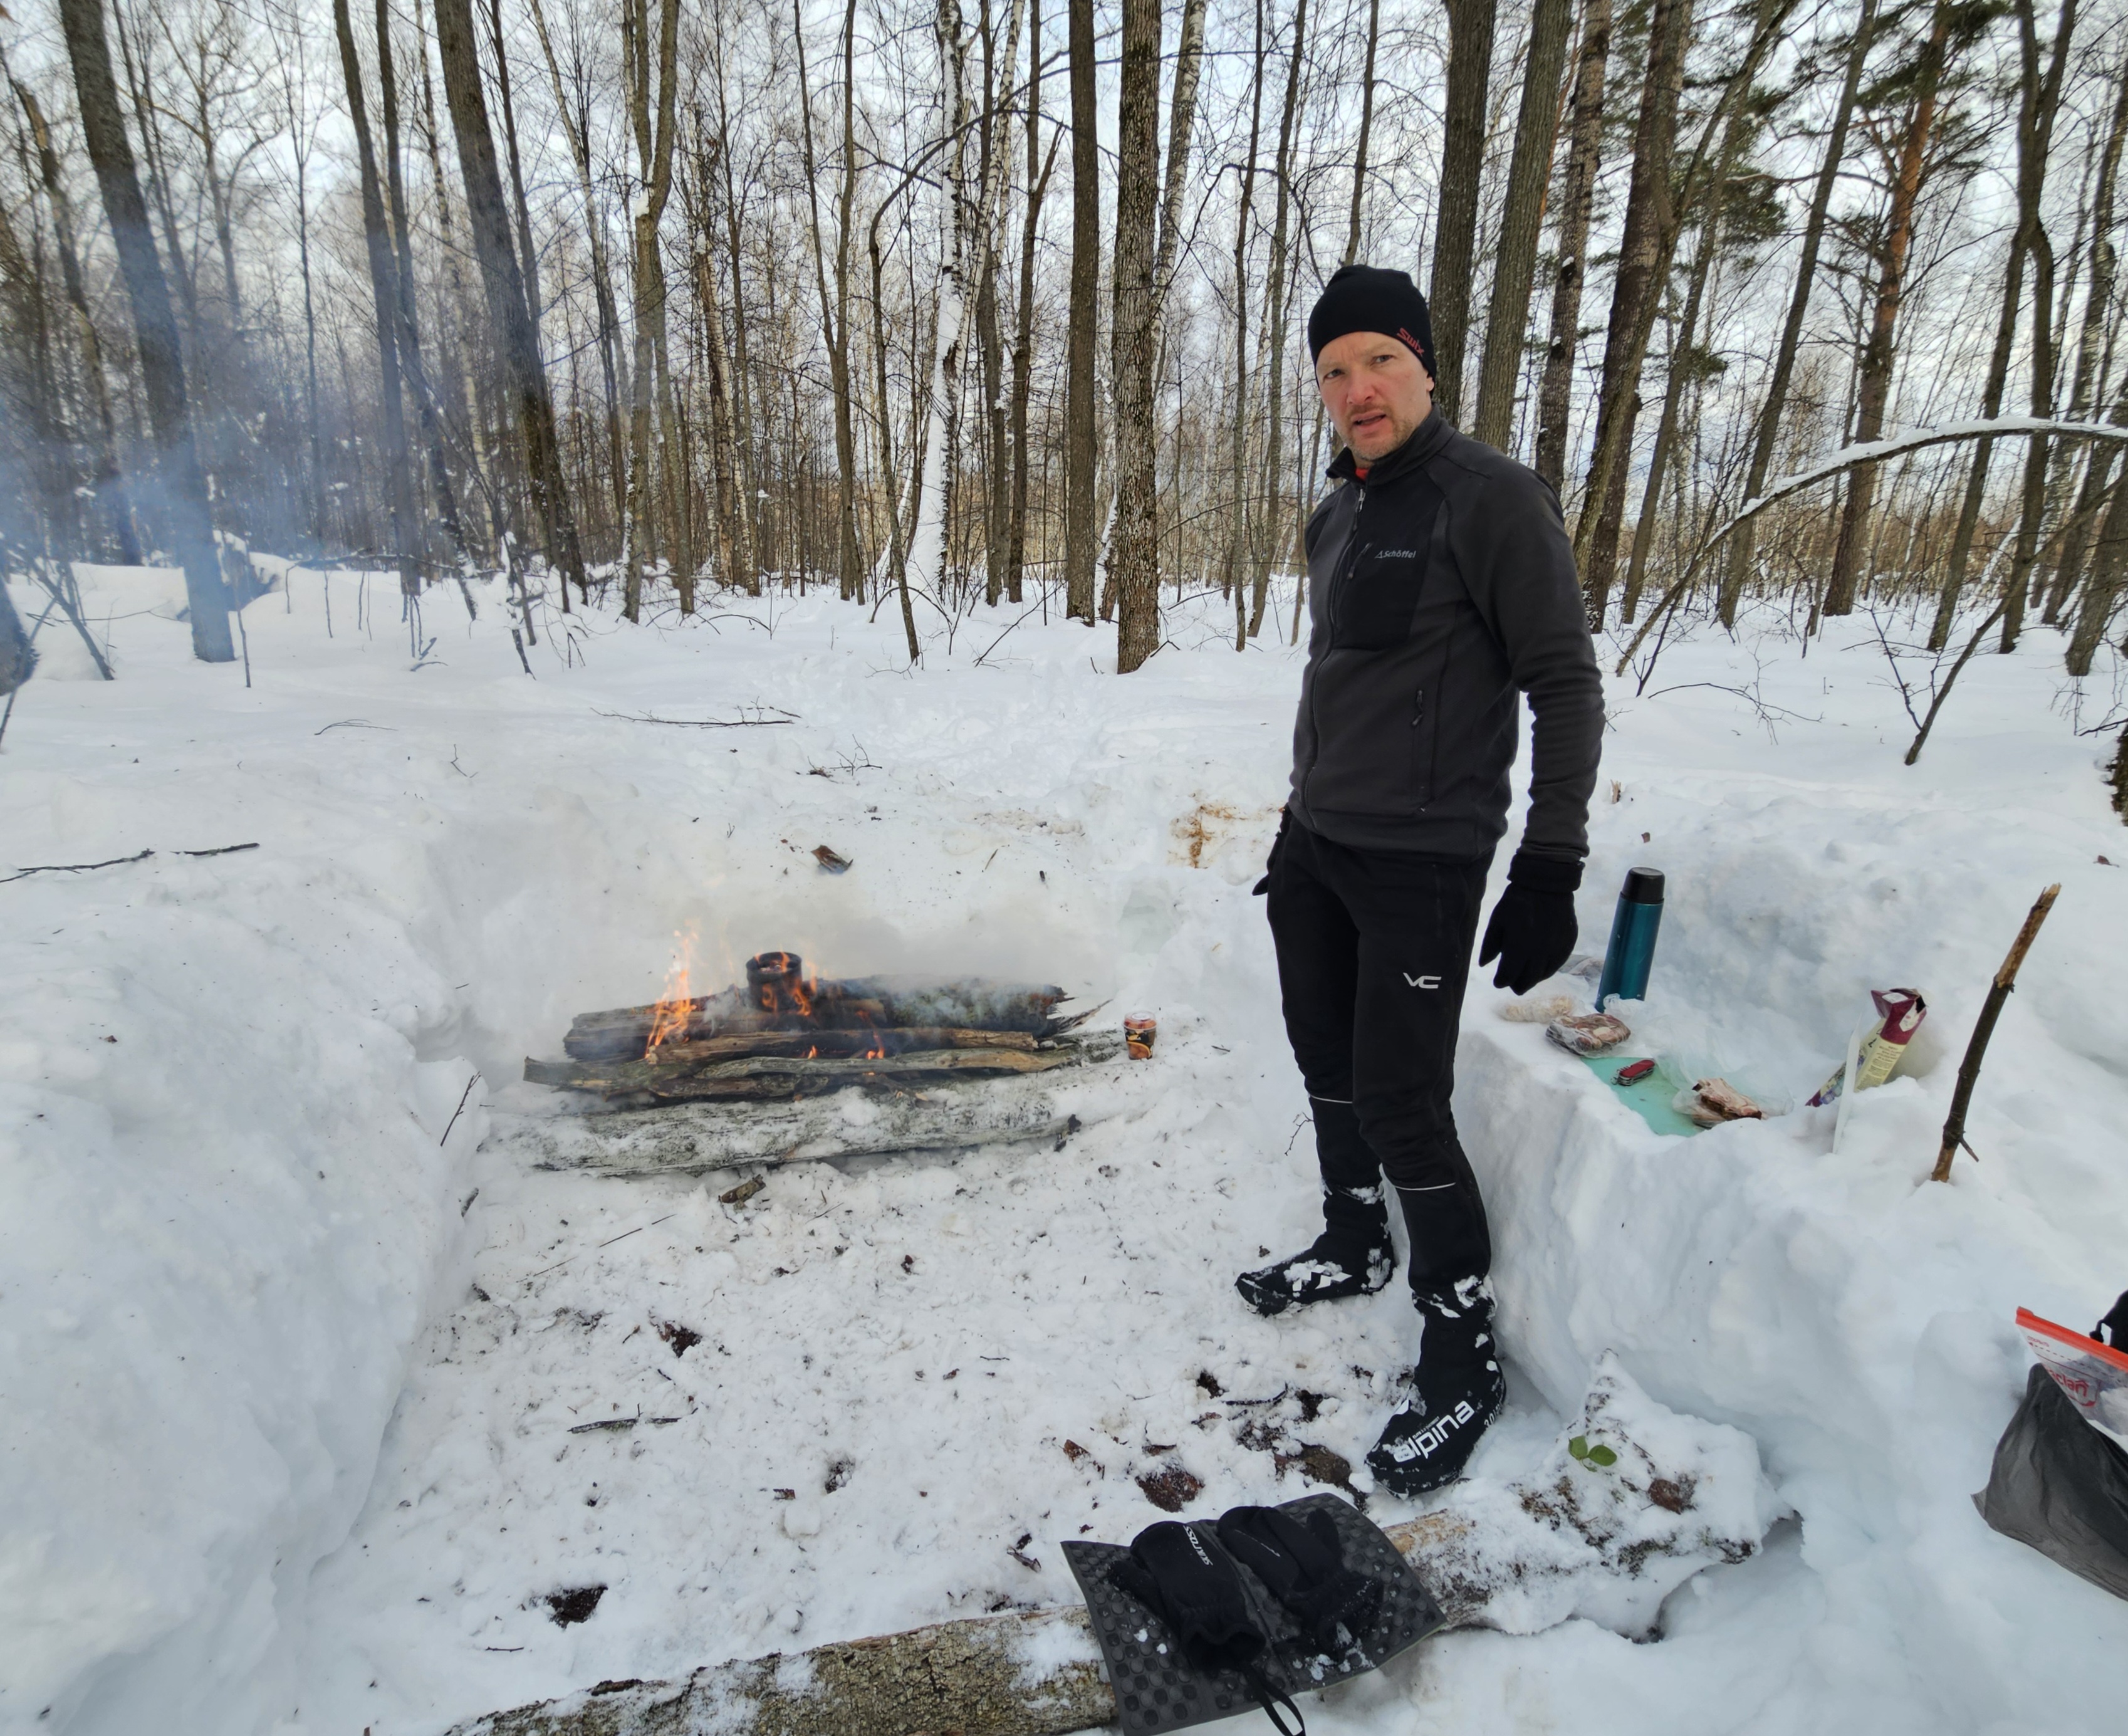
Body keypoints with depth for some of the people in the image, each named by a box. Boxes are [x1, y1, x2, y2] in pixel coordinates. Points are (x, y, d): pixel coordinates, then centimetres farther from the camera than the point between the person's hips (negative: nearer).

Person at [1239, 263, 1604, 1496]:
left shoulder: (1493, 501, -12)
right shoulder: (1338, 516, 12)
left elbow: (1567, 688, -13)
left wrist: (1551, 869, -17)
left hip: (1420, 864, -8)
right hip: (1317, 849, 8)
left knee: (1400, 1107, -5)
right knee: (1329, 1067, 17)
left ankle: (1465, 1355, 15)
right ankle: (1356, 1251, 40)